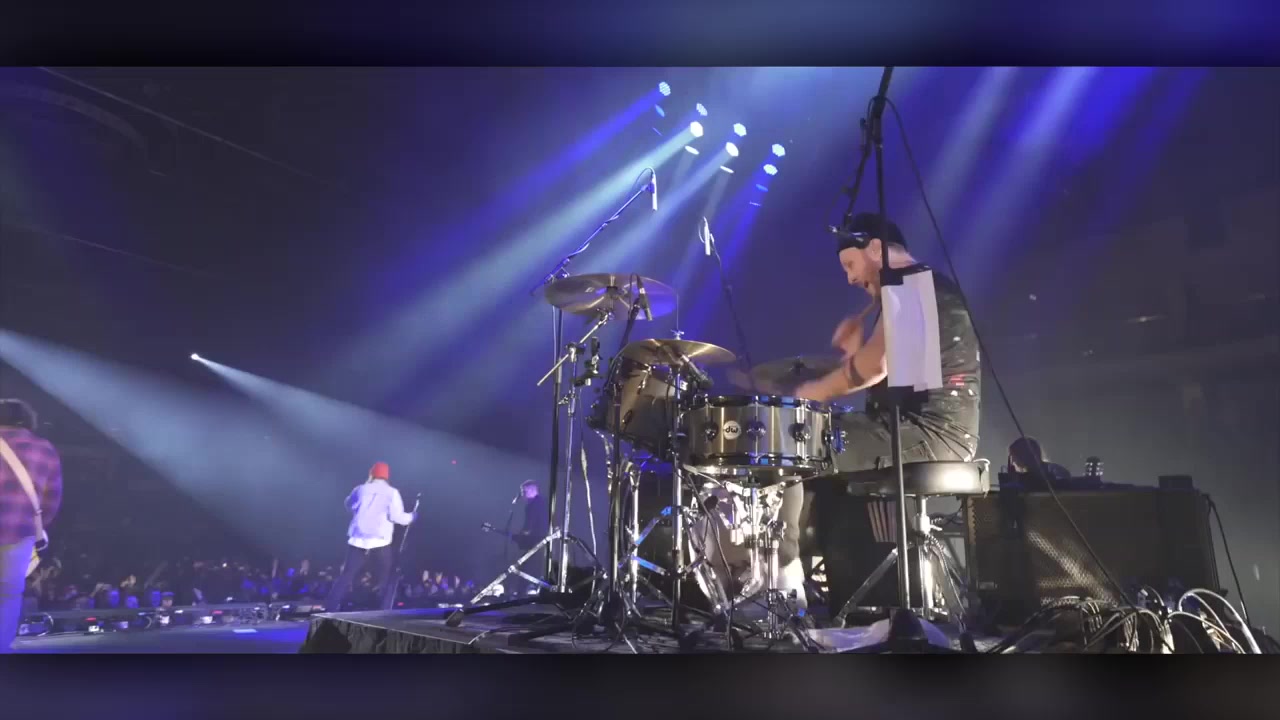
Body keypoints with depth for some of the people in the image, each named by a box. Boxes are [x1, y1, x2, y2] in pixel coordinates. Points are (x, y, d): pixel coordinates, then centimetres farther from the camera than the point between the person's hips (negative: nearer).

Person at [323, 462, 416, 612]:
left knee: (347, 575, 6)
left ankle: (330, 608, -2)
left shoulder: (361, 489, 9)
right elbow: (396, 516, -10)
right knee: (383, 578, 9)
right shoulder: (392, 492, 0)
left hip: (358, 540, 2)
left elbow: (349, 505, 27)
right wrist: (411, 517, 8)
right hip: (380, 542, -2)